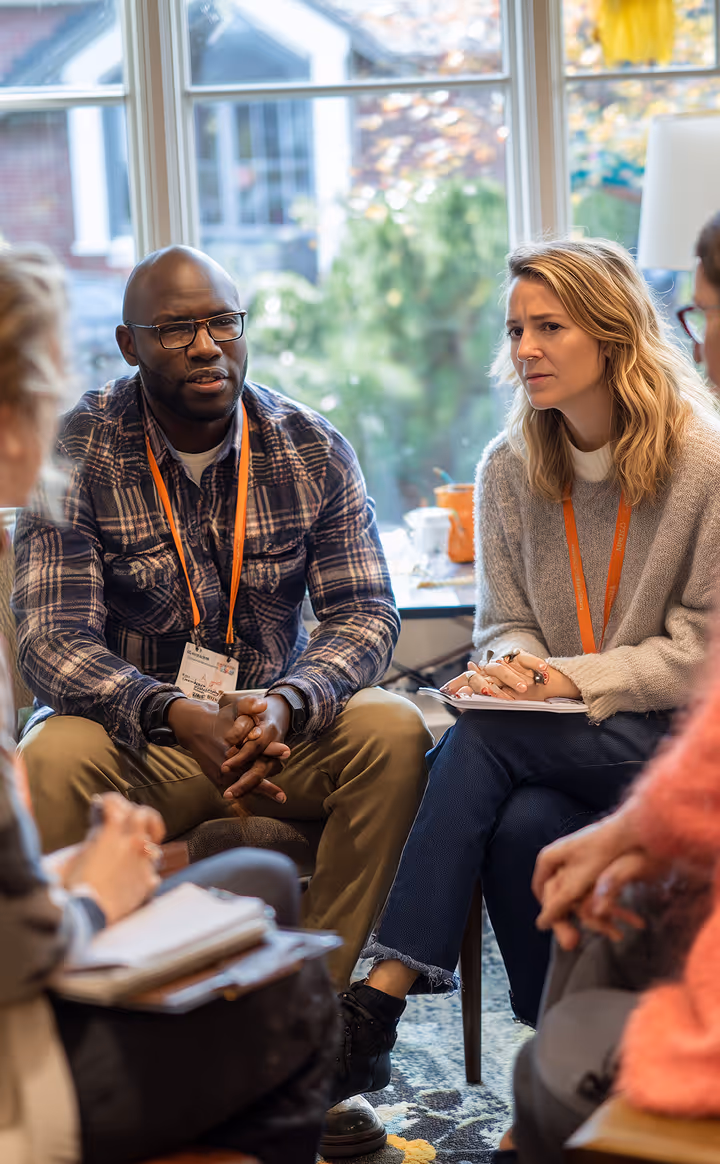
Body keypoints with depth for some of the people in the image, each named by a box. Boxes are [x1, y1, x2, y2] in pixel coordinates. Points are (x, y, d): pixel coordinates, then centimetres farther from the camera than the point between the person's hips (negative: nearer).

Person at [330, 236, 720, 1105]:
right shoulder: (509, 469, 7)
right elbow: (506, 625, 12)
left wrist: (568, 681, -19)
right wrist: (517, 668, -13)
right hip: (561, 746, 4)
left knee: (482, 739, -29)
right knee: (521, 826, -31)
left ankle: (382, 1000, -29)